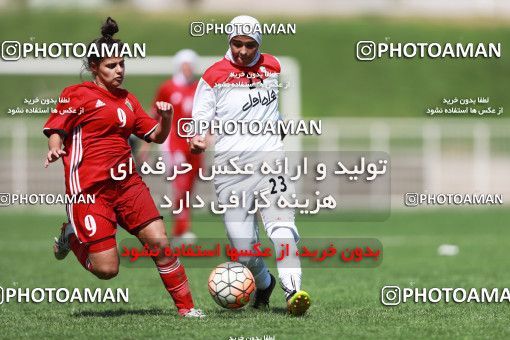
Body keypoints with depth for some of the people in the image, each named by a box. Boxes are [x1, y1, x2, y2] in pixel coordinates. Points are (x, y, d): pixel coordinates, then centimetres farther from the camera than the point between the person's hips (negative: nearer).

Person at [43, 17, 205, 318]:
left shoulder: (128, 100, 17)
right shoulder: (77, 95, -1)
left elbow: (156, 136, 20)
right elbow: (56, 129, -4)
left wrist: (166, 118, -1)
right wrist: (55, 148, -26)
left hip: (127, 183, 6)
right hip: (89, 188, -6)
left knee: (159, 241, -8)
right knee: (107, 269, -8)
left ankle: (186, 307, 4)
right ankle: (72, 237, 23)